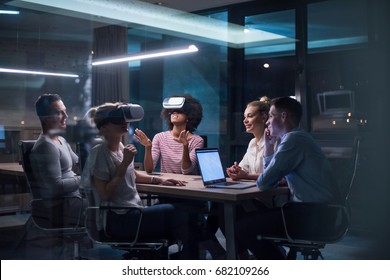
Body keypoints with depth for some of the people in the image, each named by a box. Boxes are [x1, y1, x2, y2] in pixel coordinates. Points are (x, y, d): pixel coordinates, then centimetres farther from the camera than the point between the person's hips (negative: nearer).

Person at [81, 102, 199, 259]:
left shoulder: (121, 147, 11)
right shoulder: (100, 153, -13)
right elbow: (105, 194, -20)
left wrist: (159, 180, 14)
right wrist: (125, 163, -20)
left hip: (132, 213, 8)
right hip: (117, 221, -8)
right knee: (175, 211, -17)